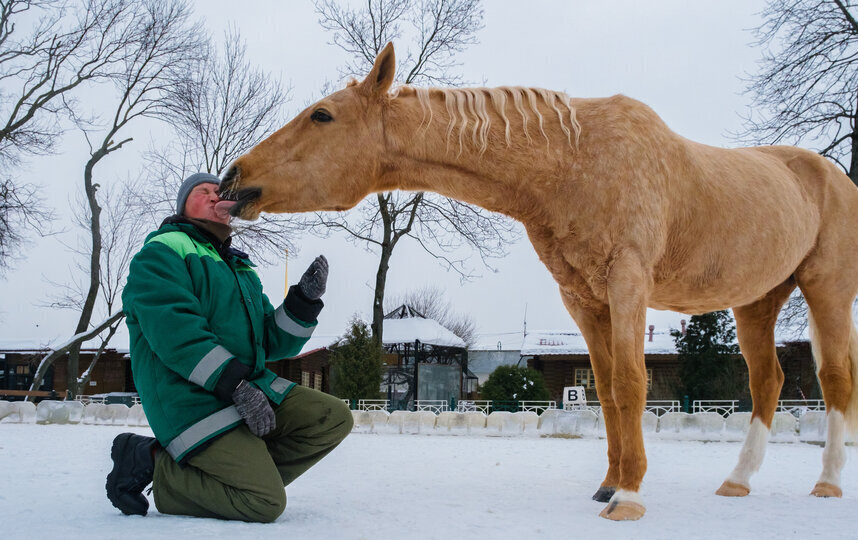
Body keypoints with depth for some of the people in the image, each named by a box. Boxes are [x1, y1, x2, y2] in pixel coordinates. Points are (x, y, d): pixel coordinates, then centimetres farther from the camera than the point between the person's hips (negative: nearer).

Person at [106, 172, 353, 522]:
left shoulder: (241, 270, 25)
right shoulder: (162, 252, -1)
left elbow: (272, 342, 18)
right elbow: (172, 329, -18)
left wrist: (305, 300, 0)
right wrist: (234, 383, -24)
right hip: (192, 400, -9)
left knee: (334, 418, -2)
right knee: (266, 502, -22)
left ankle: (245, 473, -7)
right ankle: (154, 463, -6)